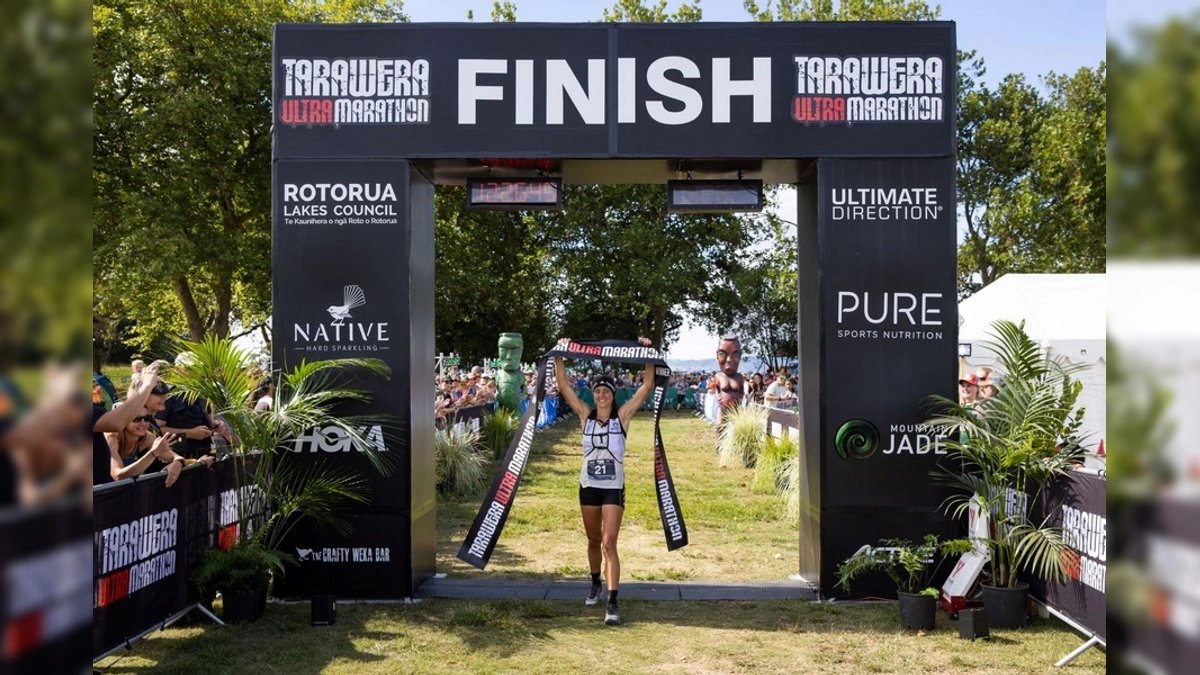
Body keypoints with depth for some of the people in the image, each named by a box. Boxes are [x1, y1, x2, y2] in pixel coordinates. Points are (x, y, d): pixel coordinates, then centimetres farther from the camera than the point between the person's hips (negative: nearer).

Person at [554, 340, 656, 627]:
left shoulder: (622, 415, -5)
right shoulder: (585, 415, 0)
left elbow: (647, 386, -10)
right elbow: (563, 386, -5)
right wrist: (559, 356, -10)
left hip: (614, 488, -3)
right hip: (588, 486, 3)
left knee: (609, 543, -11)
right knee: (593, 541, 18)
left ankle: (612, 603, -12)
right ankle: (595, 584, 41)